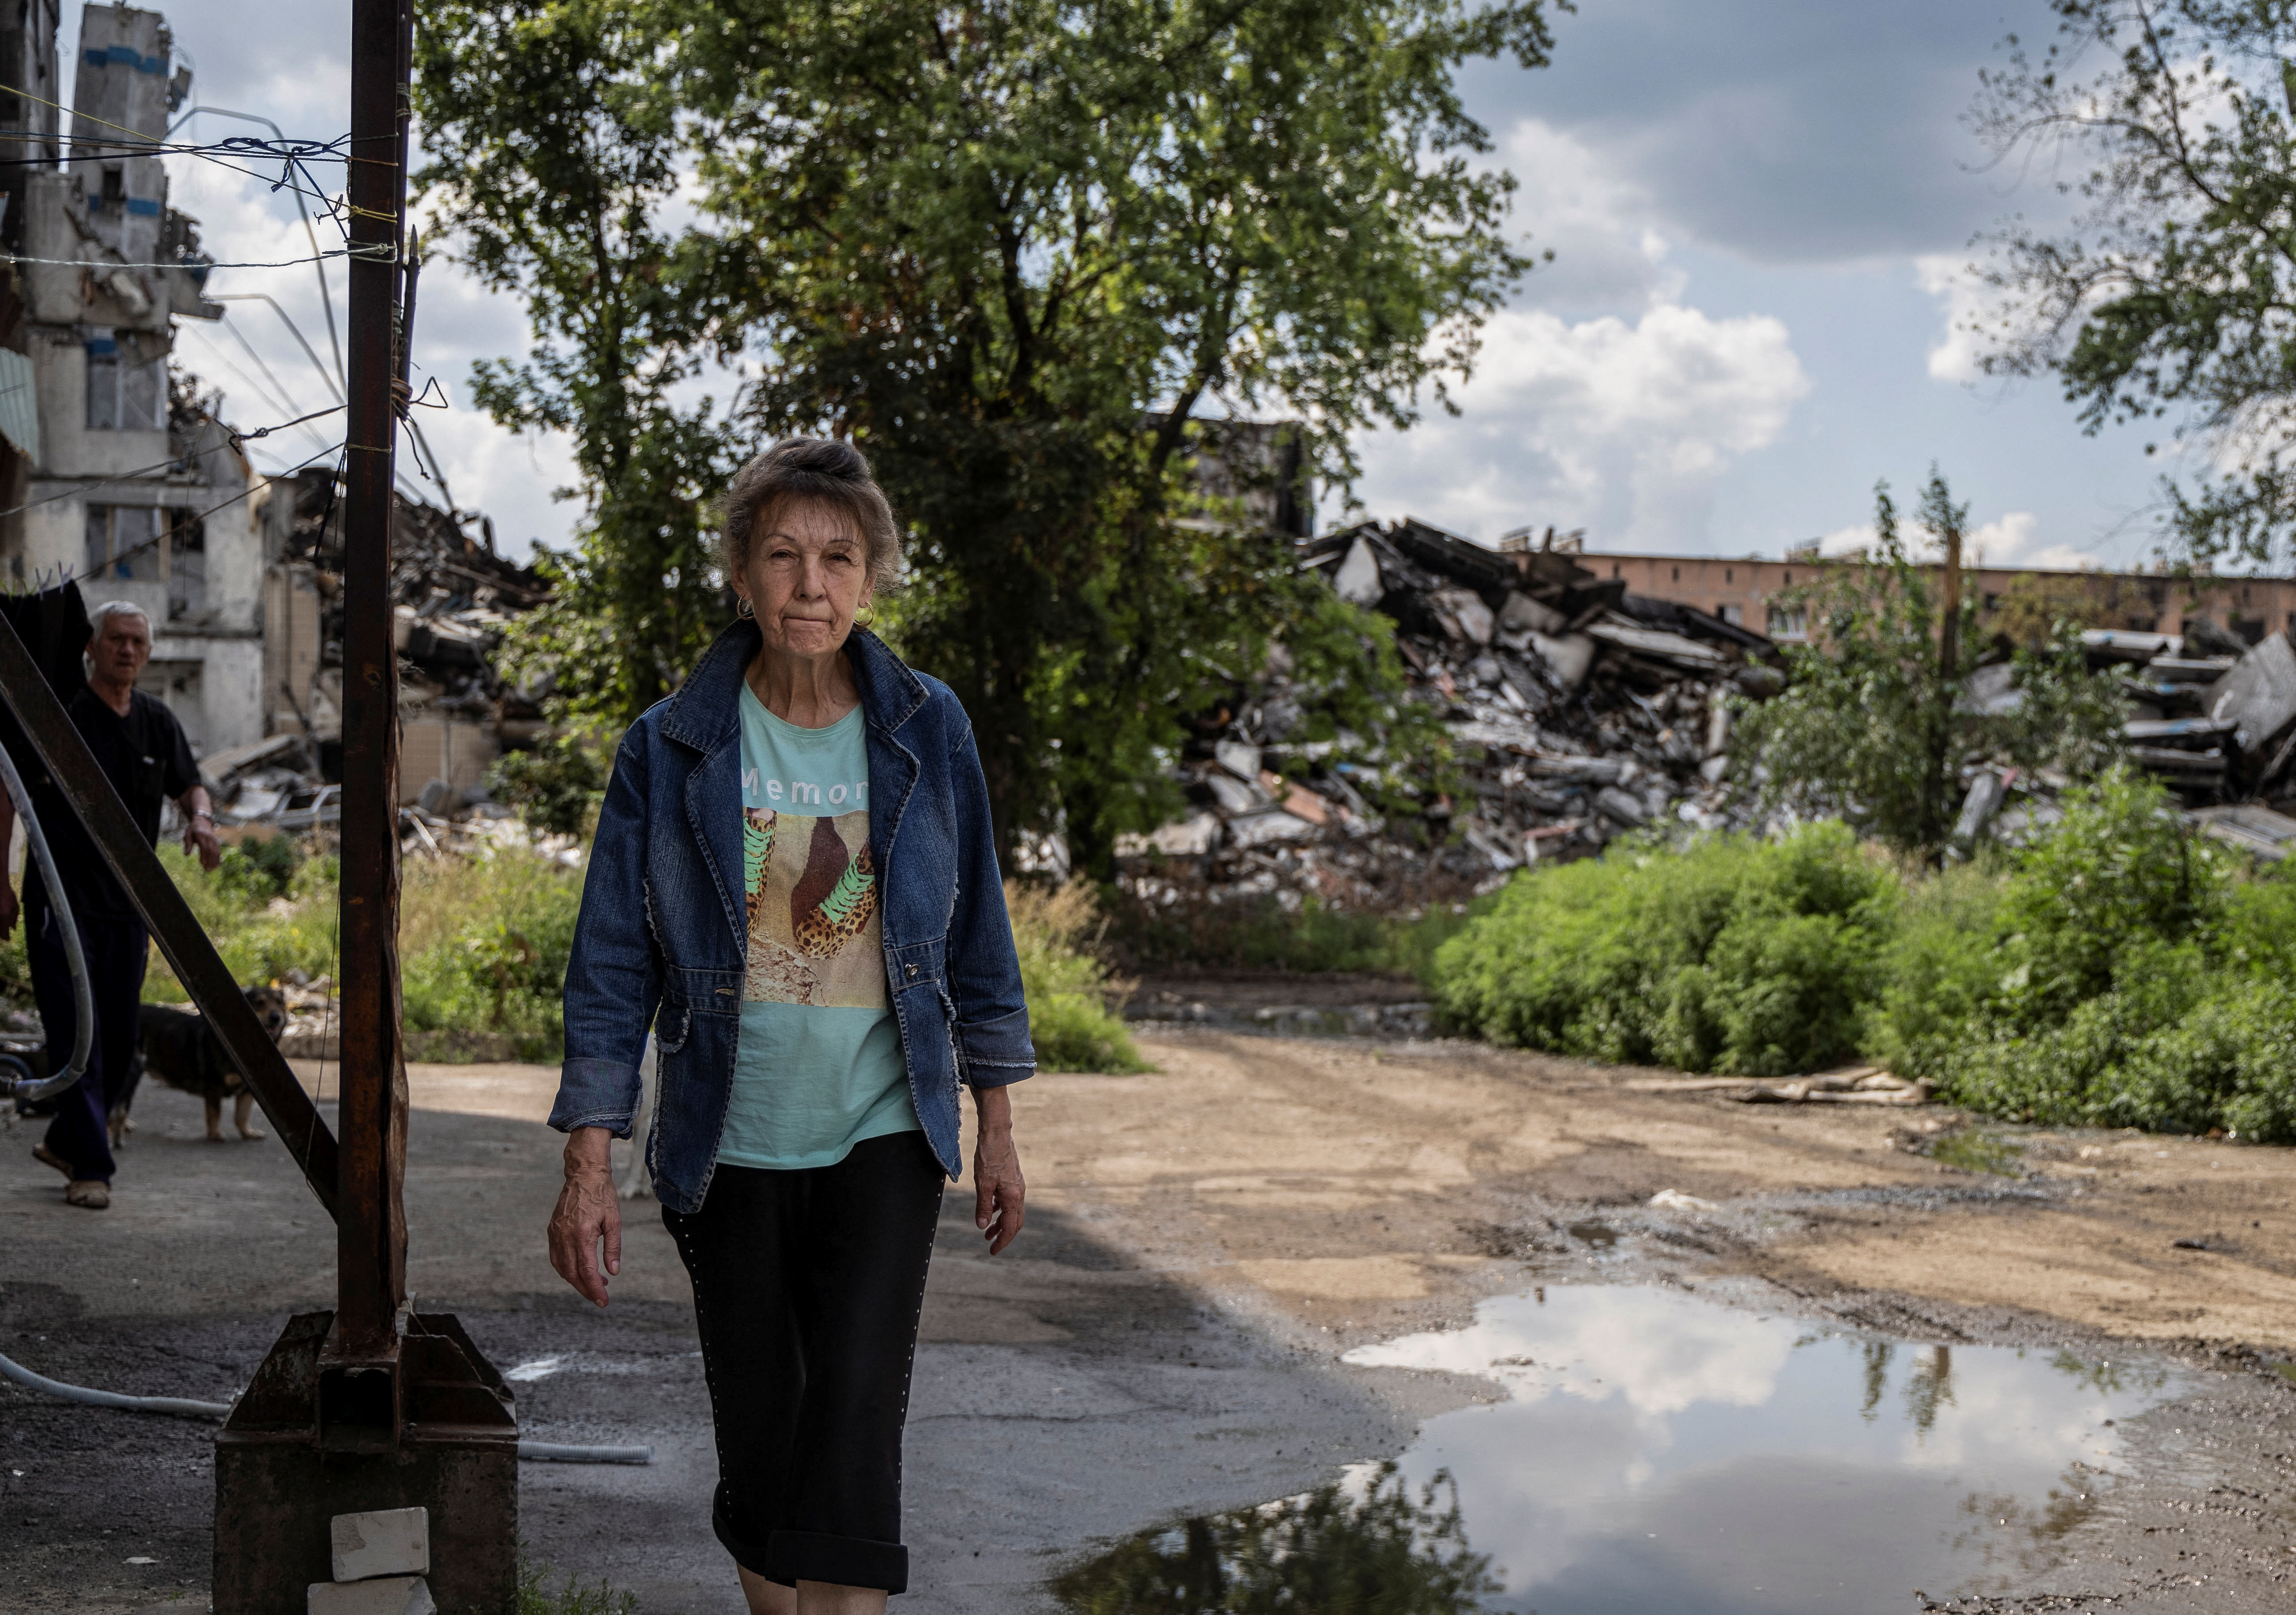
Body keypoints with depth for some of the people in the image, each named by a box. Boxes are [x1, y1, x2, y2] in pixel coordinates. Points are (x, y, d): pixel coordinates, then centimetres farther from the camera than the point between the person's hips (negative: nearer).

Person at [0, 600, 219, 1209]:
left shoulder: (158, 721, 9)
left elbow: (188, 787, 18)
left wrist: (200, 819, -6)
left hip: (129, 901, 6)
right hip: (61, 896, -5)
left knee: (119, 1035, 9)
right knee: (75, 1033, -10)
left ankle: (65, 1140, 28)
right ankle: (90, 1167, -8)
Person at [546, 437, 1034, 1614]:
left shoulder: (926, 732, 0)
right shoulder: (670, 749, -4)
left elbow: (976, 934, 9)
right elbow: (613, 965, -2)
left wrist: (997, 1127, 10)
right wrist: (587, 1164, -7)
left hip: (883, 1140, 0)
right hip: (729, 1152, 0)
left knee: (855, 1420, -13)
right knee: (756, 1441, 9)